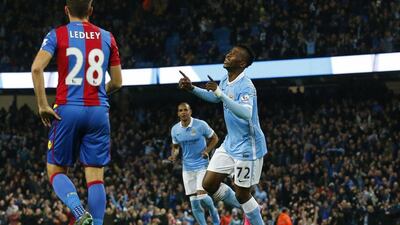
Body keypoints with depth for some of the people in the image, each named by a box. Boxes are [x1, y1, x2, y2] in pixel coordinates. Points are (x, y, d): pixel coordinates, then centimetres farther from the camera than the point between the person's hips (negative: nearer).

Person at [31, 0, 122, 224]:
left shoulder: (57, 35, 2)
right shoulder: (107, 37, 9)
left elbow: (37, 67, -13)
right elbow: (117, 82, 13)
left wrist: (42, 105, -7)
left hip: (67, 110, -2)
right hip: (98, 112, 2)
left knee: (56, 170, 9)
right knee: (96, 176, 2)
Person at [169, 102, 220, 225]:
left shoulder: (201, 125, -11)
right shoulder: (175, 129, 2)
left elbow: (214, 138, 1)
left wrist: (207, 150, -15)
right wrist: (174, 155, -6)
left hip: (202, 165, -4)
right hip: (187, 168, 4)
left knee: (202, 195, -16)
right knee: (194, 201, 0)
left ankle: (213, 211, 15)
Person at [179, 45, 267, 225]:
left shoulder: (245, 86, -23)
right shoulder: (225, 81, 3)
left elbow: (246, 114, -42)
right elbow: (214, 97, 27)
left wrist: (221, 94, -43)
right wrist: (192, 89, 14)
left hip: (247, 147, -8)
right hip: (230, 143, 8)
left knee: (242, 195, -3)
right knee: (209, 184, 7)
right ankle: (249, 209, 24)